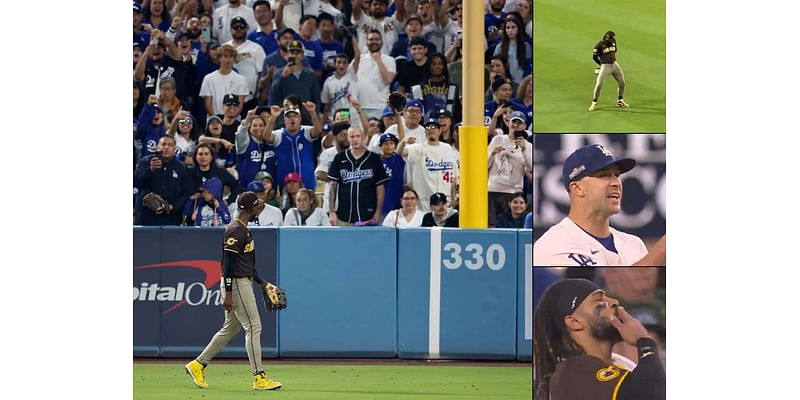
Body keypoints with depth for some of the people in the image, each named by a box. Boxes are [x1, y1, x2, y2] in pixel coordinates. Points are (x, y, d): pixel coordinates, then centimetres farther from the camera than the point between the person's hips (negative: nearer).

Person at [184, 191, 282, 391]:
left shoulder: (244, 230, 16)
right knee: (253, 327, -9)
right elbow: (228, 263, -20)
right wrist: (228, 294, -23)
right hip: (236, 285, -10)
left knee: (230, 329, 15)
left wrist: (261, 283, 23)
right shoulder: (235, 231, -16)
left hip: (244, 283, 10)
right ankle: (259, 377, -8)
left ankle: (198, 365, 21)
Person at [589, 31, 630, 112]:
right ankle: (594, 103, 1)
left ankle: (620, 102, 25)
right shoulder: (599, 45, -13)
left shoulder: (613, 43, 4)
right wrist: (602, 65, 0)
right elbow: (594, 57, -6)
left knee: (622, 83, 9)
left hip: (614, 64, 6)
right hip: (605, 66, -6)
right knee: (599, 85, -10)